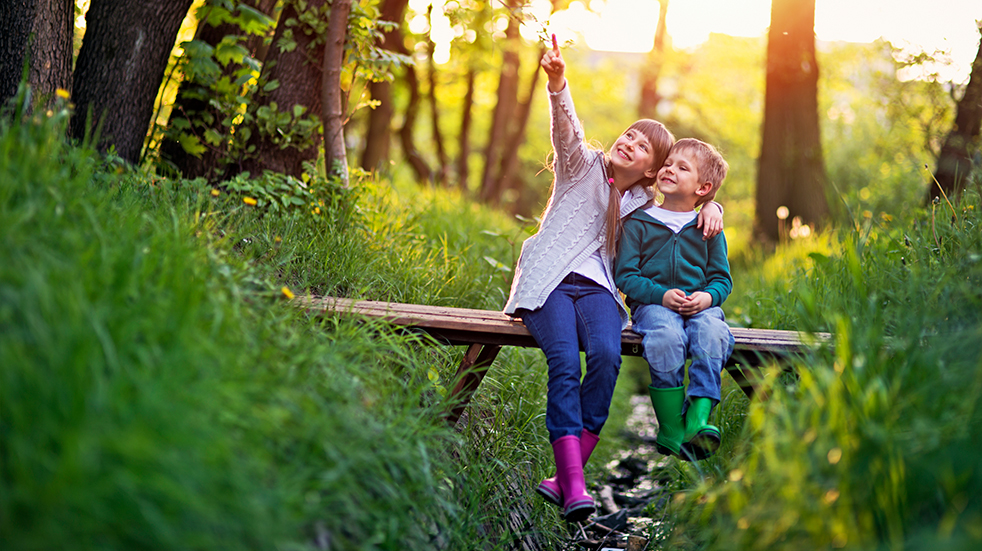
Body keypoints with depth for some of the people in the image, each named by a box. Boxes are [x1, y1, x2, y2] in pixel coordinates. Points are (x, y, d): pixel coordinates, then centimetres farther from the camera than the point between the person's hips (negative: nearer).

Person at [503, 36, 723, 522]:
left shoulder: (644, 206, 22)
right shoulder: (583, 167, 13)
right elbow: (567, 132, -6)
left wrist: (711, 208, 5)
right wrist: (557, 84, -26)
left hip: (597, 288, 3)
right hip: (549, 282, -2)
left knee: (606, 355, -31)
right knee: (564, 363, -29)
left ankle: (566, 475, -29)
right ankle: (575, 489, -38)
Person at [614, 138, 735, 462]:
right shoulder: (638, 223, 7)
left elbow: (722, 277, 12)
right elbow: (625, 275, 1)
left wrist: (708, 297, -13)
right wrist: (661, 295, -15)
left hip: (699, 304, 2)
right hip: (652, 303, -2)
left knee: (713, 333, -33)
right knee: (666, 337, -35)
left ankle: (698, 419, -38)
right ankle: (670, 431, -28)